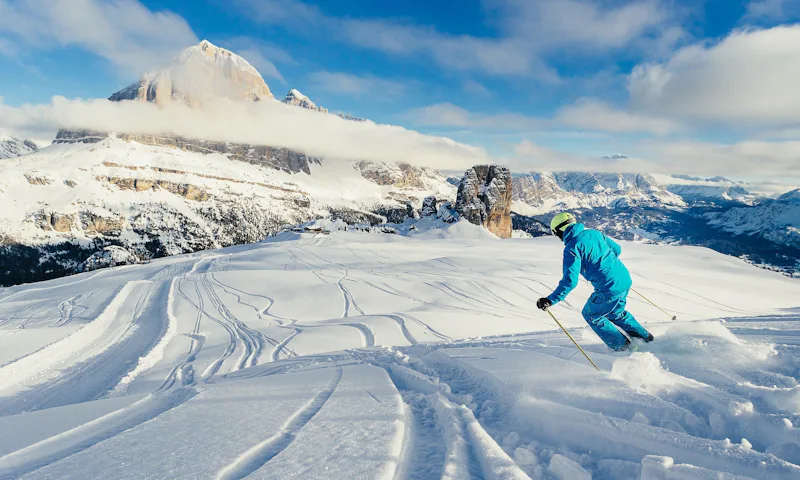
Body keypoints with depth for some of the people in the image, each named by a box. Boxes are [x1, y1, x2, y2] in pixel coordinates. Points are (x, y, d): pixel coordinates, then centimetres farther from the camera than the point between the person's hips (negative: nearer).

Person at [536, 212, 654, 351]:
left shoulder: (571, 248, -15)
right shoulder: (593, 233, 8)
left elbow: (570, 280, -22)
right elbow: (617, 248, 20)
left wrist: (550, 300, -20)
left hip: (609, 289, -8)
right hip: (625, 279, 8)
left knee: (590, 315, 18)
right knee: (616, 313, 32)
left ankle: (622, 346, 25)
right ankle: (645, 337, 42)